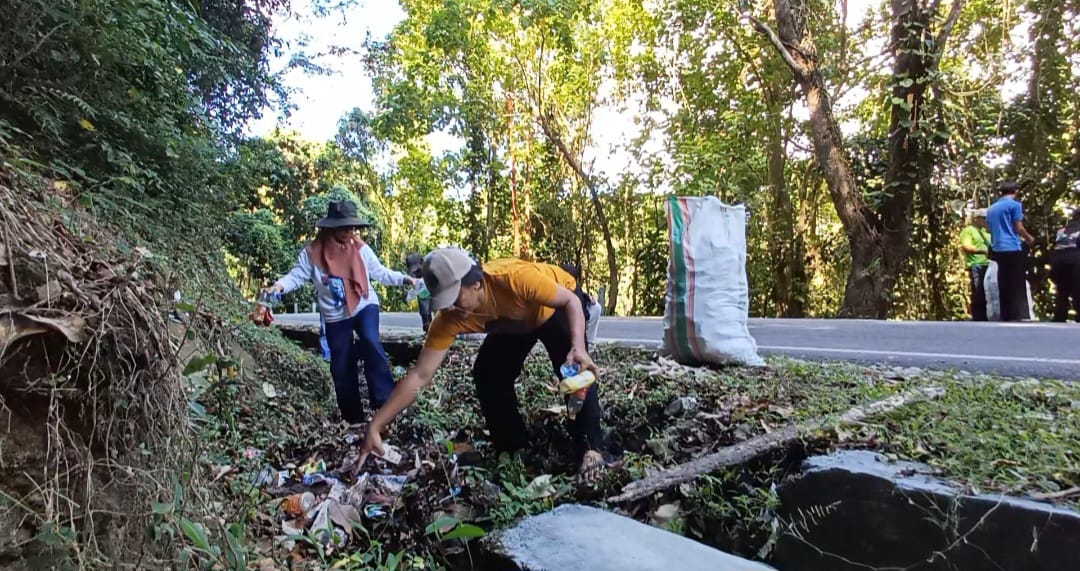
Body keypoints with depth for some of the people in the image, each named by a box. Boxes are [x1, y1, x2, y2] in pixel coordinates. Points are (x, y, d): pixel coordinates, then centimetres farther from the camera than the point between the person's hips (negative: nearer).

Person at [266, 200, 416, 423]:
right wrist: (279, 285, -28)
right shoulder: (312, 252, -9)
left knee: (370, 343, -28)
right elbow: (296, 275, -9)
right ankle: (352, 415, 23)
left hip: (365, 305, 0)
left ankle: (384, 400, -20)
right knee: (341, 365, 7)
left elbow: (380, 273, 2)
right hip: (335, 315, 1)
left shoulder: (360, 248, -4)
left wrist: (404, 279, -7)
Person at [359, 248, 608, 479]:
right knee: (486, 375, -6)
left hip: (557, 305, -4)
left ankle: (591, 449, -9)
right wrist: (375, 427, -33)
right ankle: (513, 448, 10)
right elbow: (419, 376, -29)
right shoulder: (450, 318, -31)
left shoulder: (516, 278, -45)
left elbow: (572, 300, -32)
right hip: (515, 325, 4)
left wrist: (578, 347, -49)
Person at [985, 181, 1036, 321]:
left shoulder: (991, 208, 17)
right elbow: (1018, 227, -5)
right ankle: (1017, 318, -11)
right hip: (1013, 249, -6)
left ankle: (1006, 318, 9)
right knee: (1018, 287, -6)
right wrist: (1029, 238, 14)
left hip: (998, 250, 6)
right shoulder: (1014, 204, -3)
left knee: (1004, 287, 9)